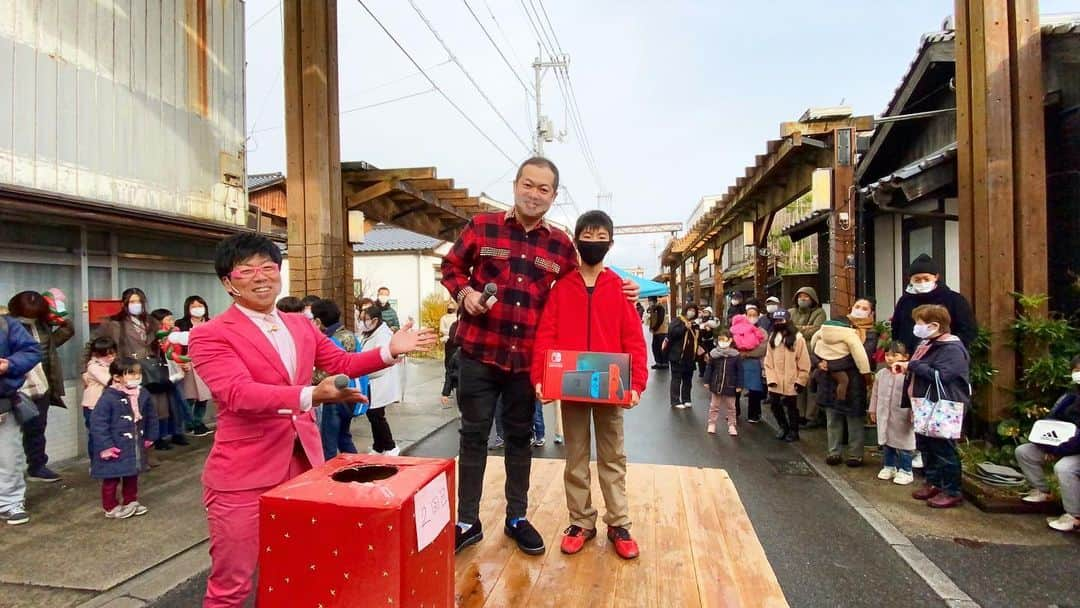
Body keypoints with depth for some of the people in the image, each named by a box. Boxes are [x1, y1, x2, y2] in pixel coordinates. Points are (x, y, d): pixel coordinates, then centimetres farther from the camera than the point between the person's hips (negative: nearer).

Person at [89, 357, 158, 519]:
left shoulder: (143, 394, -3)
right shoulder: (109, 397, -21)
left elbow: (151, 416, 10)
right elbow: (97, 422, -20)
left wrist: (150, 436, 12)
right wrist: (105, 446, -19)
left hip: (135, 446, 6)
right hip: (115, 448, -6)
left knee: (132, 476, 19)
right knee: (112, 478, 8)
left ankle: (131, 502, 35)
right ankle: (111, 507, 24)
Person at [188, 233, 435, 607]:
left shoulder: (301, 326, 10)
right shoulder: (210, 335, -10)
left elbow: (342, 363, 12)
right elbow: (239, 392, -25)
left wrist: (390, 350, -3)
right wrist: (310, 396, -40)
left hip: (305, 462, 6)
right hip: (244, 475, -5)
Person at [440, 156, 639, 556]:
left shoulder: (561, 245, 4)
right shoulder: (481, 226, 0)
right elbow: (451, 265, 10)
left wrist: (618, 292, 3)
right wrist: (464, 292, -9)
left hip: (527, 357, 2)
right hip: (479, 352, -1)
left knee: (519, 437, 15)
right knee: (474, 435, 8)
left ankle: (516, 518, 32)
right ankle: (467, 521, 24)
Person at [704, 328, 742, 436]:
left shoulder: (735, 355, -10)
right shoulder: (713, 353, -7)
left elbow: (740, 371, -5)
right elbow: (709, 368, 1)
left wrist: (739, 385, -5)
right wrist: (707, 381, 1)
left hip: (730, 386, -1)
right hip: (715, 385, 1)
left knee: (731, 407, 12)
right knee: (714, 406, 12)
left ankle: (732, 425, 23)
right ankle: (711, 424, 23)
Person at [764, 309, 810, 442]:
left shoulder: (797, 338, -10)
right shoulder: (772, 337, 5)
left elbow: (804, 362, -8)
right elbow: (768, 360, 3)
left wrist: (801, 380, -9)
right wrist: (771, 378, -5)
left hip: (791, 382, -4)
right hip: (775, 382, 4)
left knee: (791, 406, 8)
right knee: (774, 404, 11)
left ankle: (793, 431, 27)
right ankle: (783, 427, 33)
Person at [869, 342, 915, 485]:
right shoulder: (880, 374, 3)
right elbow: (875, 393, 11)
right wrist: (873, 410, 14)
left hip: (901, 418, -5)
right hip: (883, 416, 5)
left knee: (903, 445, 5)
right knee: (886, 443, 16)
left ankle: (905, 471, 18)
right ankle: (889, 467, 30)